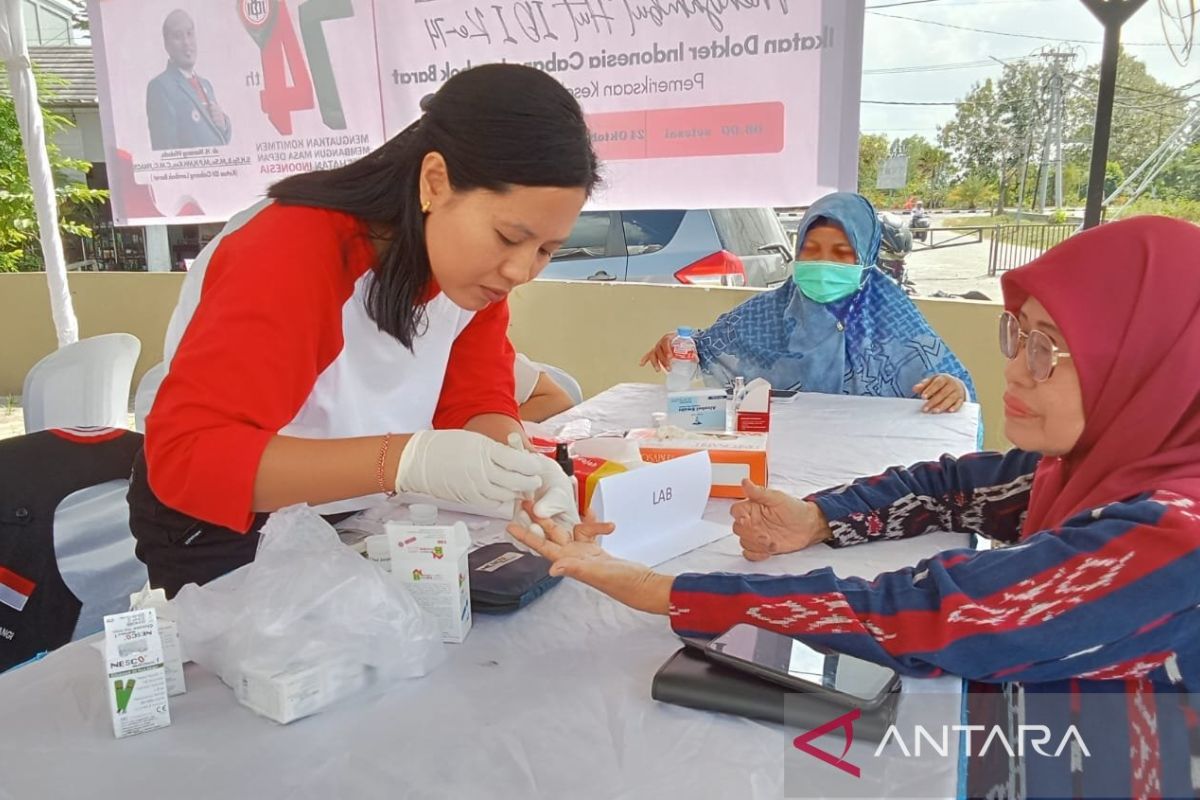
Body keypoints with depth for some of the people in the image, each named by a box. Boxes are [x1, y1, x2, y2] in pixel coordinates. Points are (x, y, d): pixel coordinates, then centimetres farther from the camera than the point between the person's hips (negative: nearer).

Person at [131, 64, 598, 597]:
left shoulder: (476, 262, -10)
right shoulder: (292, 254, -28)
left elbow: (478, 401, -7)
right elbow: (184, 455, -32)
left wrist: (517, 465, -29)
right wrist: (407, 461, -42)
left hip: (364, 523, 4)